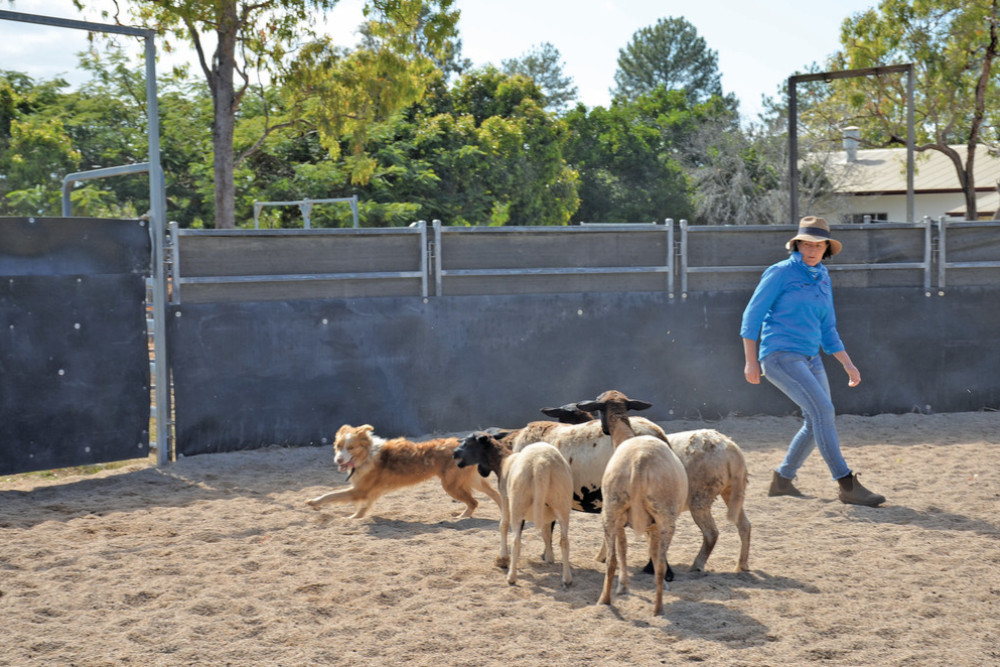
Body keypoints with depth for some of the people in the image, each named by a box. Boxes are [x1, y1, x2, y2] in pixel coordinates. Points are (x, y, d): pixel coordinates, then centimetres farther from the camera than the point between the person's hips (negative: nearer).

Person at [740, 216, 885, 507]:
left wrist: (848, 364, 12)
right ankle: (847, 486, -17)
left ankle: (782, 479, 26)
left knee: (817, 423, 10)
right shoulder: (780, 272, -5)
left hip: (811, 359, 8)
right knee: (823, 409, -19)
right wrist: (751, 361, -10)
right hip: (780, 355, -8)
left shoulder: (823, 281, 15)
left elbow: (827, 330, 20)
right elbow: (752, 315, -6)